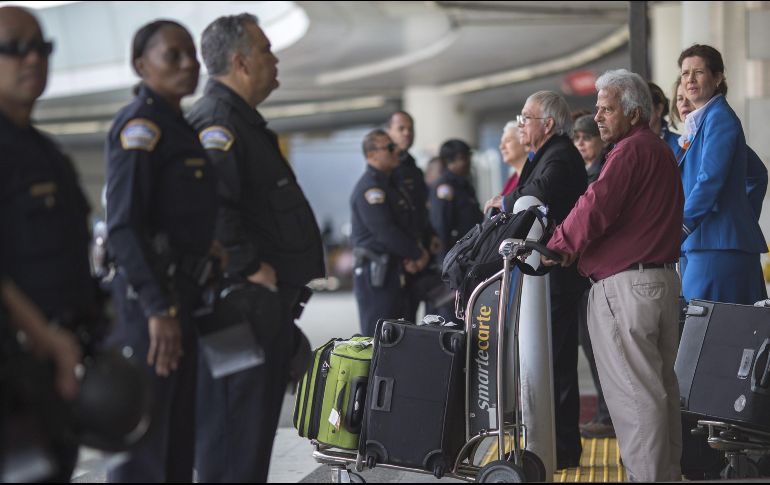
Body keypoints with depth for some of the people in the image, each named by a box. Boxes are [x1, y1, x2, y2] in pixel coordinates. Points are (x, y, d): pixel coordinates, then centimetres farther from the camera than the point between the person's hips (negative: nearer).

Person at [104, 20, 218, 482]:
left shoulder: (179, 126, 16)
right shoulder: (140, 125, -12)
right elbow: (123, 224, -20)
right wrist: (158, 308, -24)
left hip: (181, 293, 10)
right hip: (147, 297, -10)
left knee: (180, 434, 15)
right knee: (143, 431, -6)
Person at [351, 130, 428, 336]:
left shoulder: (389, 184, 18)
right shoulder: (369, 188, -14)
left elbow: (409, 224, 16)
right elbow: (385, 232, -21)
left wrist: (415, 252, -3)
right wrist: (418, 255, -11)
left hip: (394, 271, 10)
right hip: (375, 273, -10)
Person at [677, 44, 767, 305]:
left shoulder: (719, 117, -8)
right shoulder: (696, 122, 21)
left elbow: (710, 180, -18)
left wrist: (680, 228, -20)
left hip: (718, 244, -9)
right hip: (696, 242, 9)